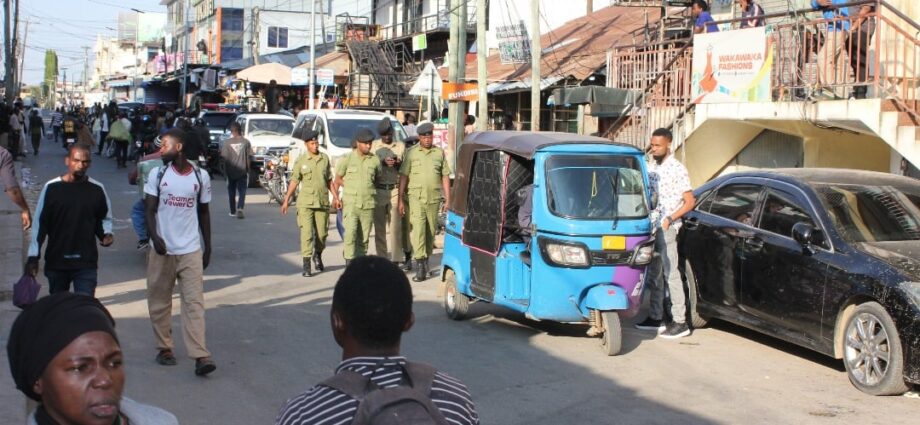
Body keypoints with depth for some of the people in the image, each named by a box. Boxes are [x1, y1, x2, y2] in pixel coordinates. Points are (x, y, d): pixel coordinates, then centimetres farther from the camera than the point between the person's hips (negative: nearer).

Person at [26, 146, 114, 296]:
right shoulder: (51, 188, -2)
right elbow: (40, 224, 2)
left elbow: (104, 219, 13)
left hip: (86, 262, -1)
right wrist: (33, 256, 0)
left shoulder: (97, 190, -1)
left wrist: (106, 234, -8)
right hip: (56, 261, 1)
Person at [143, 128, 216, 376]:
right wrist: (154, 237, -20)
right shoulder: (157, 174, 1)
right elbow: (150, 209, -2)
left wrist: (207, 246, 10)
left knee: (194, 302, -7)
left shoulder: (201, 176, 3)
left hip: (191, 250, -1)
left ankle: (200, 356, -12)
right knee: (160, 301, 8)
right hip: (162, 249, 1)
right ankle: (164, 348, 23)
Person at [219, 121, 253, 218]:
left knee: (232, 191, 14)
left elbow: (223, 157, -8)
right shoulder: (246, 142, -6)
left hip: (231, 171, 0)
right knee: (242, 191, 4)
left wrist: (225, 170, 4)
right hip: (242, 170, 0)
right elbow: (249, 156, -3)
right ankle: (240, 208, -16)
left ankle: (233, 211, 19)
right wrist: (247, 167, 10)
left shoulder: (227, 142, -8)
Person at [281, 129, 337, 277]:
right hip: (305, 203, -3)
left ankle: (317, 256, 36)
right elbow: (294, 181, 2)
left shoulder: (325, 158, 7)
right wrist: (286, 200, -2)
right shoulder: (300, 161, -1)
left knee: (322, 233, 9)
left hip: (322, 202, 3)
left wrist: (335, 196, 9)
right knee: (306, 233, -8)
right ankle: (306, 265, -5)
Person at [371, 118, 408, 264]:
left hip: (395, 190, 0)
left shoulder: (401, 146, 10)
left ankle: (396, 259, 0)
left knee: (396, 226, -4)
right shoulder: (374, 145, 7)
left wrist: (399, 164, -9)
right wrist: (383, 162, -16)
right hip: (378, 190, 0)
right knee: (379, 227, 2)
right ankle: (382, 258, 9)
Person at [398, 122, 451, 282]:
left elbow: (445, 177, 10)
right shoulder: (411, 153, 3)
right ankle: (420, 266, -17)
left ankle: (426, 259, 25)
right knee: (418, 229, -12)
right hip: (416, 198, -2)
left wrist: (448, 199, 5)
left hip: (434, 198, 3)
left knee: (431, 231, 9)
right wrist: (401, 199, -1)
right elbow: (403, 177, 3)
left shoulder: (439, 153, 9)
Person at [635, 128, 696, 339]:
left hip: (666, 228, -7)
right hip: (651, 226, 8)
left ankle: (680, 323, -4)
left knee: (670, 274, -7)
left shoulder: (677, 169, -10)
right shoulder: (651, 167, 12)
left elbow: (690, 202, -10)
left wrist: (670, 219, -18)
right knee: (654, 274, 13)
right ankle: (655, 317, 21)